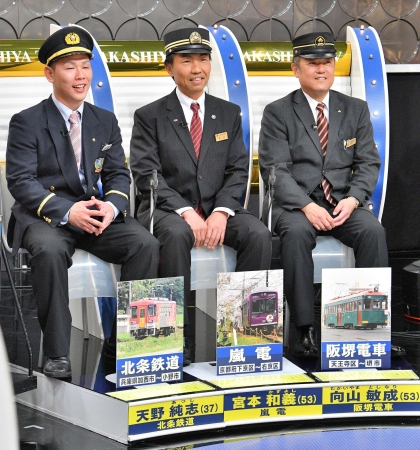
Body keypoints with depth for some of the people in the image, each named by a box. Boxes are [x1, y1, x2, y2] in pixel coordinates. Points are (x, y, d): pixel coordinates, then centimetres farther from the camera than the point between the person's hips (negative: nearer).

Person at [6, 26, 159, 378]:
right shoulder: (27, 123, 1)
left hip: (99, 214, 4)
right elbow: (20, 180, -9)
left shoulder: (105, 121, 15)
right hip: (45, 216, -4)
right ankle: (57, 353, -29)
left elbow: (119, 175, 10)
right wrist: (67, 211, -24)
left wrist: (111, 206, -15)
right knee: (48, 250, -37)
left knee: (145, 244, -23)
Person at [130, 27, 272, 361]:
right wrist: (185, 212, -20)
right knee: (177, 234, -37)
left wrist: (221, 212, -13)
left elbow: (238, 170, 6)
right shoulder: (150, 117, 3)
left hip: (217, 209, 3)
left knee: (259, 234, -25)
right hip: (168, 209, -3)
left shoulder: (229, 114, 13)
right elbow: (147, 175, -7)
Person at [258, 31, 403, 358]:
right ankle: (305, 330, -33)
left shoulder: (356, 110, 13)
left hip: (345, 203, 2)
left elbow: (369, 163, 8)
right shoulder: (278, 113, 4)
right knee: (296, 233, -35)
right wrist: (307, 206, -21)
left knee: (373, 231, -29)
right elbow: (275, 169, -6)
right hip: (296, 203, -2)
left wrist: (353, 199, -13)